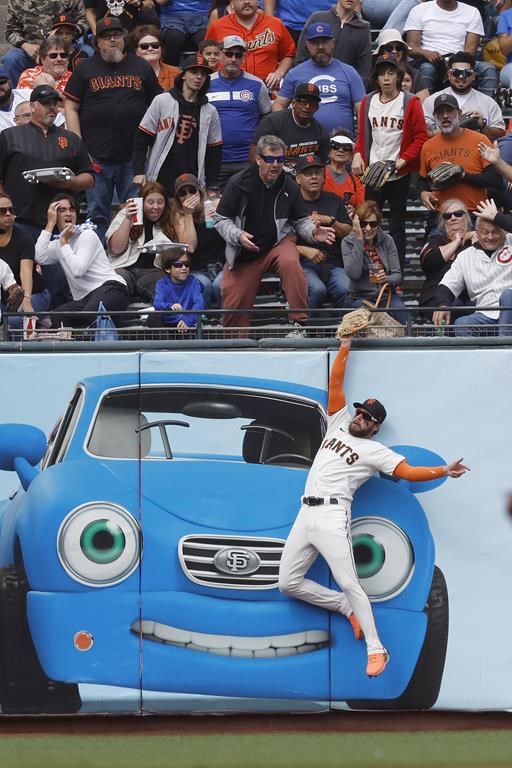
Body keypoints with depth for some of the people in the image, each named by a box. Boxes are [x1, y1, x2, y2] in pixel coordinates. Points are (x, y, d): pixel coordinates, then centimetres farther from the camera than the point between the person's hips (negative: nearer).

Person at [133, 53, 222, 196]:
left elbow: (214, 152, 13)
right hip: (159, 181, -2)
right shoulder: (162, 102, 1)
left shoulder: (210, 112, 10)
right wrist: (138, 172, -6)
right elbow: (142, 138, 1)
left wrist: (211, 187, 7)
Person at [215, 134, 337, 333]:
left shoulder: (289, 186, -1)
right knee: (233, 306, -7)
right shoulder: (238, 183, -7)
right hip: (244, 252, 0)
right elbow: (222, 220, -2)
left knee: (291, 263, -35)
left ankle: (299, 323, -28)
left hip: (279, 242, 0)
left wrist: (313, 232, -13)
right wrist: (238, 236, -21)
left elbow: (300, 221, 10)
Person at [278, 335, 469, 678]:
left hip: (332, 515, -7)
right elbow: (335, 384, 20)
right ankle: (346, 607, 17)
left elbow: (408, 471, -7)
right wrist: (345, 349, 16)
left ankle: (376, 649, -16)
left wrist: (444, 471, -21)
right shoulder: (338, 424, 19)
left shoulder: (375, 451, 3)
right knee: (289, 582, 3)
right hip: (305, 515, 7)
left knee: (348, 582, -17)